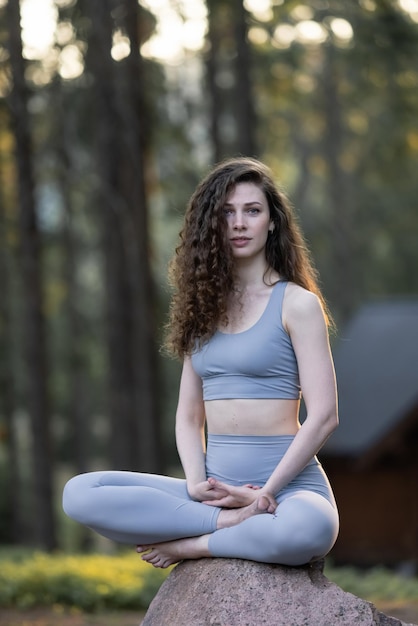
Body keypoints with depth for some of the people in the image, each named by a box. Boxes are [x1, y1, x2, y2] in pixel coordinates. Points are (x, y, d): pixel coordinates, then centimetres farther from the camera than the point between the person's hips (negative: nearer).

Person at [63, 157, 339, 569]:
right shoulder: (204, 305, 16)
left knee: (307, 528, -43)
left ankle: (187, 545, -17)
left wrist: (264, 494, -15)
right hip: (217, 487, 5)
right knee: (80, 494, -17)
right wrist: (197, 484, -7)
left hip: (288, 484, -5)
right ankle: (233, 521, -17)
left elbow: (323, 415, -8)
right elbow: (188, 416, 14)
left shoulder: (296, 303, 0)